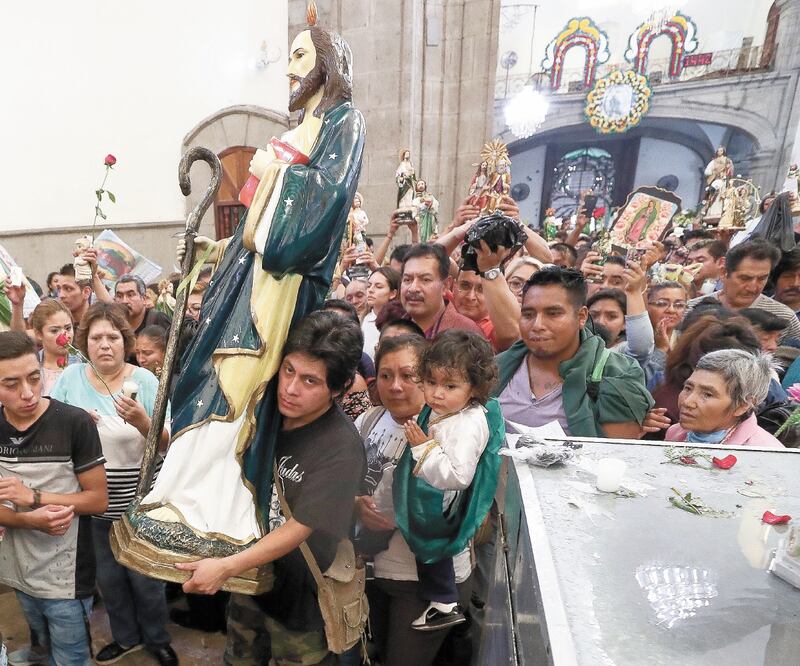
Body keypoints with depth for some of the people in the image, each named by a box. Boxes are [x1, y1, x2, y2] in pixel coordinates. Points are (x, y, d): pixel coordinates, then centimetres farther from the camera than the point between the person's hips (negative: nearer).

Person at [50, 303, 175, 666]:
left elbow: (167, 445, -13)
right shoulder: (70, 377, -5)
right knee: (108, 577, 21)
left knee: (144, 577, 13)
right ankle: (126, 636, 46)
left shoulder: (145, 380, -13)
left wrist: (142, 422, -33)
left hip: (139, 502, -3)